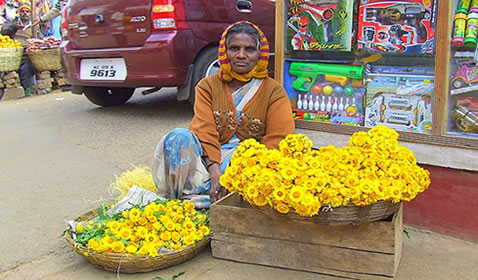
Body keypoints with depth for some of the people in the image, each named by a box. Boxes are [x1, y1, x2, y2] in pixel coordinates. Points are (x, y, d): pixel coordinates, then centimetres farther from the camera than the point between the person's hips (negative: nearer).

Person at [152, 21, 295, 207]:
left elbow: (276, 142, -4)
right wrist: (215, 171, -22)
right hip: (209, 158, 1)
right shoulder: (208, 86, 10)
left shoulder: (274, 91, 7)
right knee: (179, 137, -23)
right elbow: (205, 133, -4)